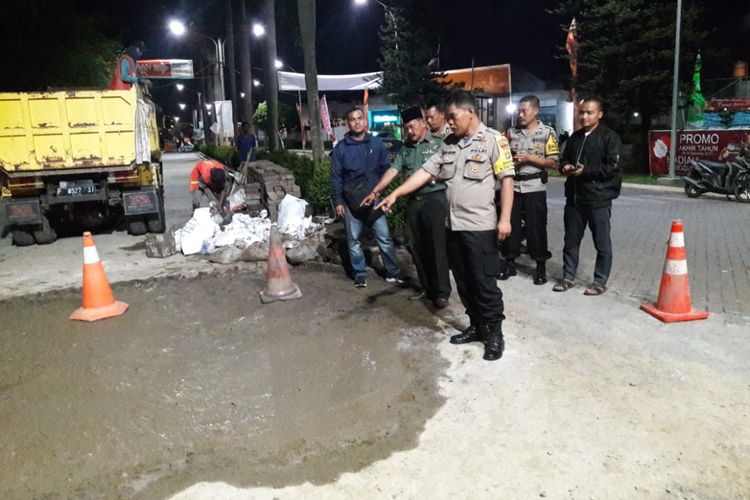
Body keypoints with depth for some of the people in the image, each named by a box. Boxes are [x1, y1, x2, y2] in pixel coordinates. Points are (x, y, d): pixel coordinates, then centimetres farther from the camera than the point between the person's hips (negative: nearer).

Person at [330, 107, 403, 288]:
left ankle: (393, 272, 13)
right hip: (351, 201, 0)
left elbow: (385, 169, 7)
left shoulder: (377, 144, 3)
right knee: (353, 240, 8)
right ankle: (360, 273, 21)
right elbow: (336, 177, 3)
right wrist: (337, 201, -2)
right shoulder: (341, 148, 1)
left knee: (384, 238, 1)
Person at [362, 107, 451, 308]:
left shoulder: (437, 144, -2)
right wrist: (375, 191, -2)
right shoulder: (405, 148, 12)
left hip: (435, 198, -6)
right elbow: (393, 171, 6)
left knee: (436, 246, -3)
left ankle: (442, 292, 5)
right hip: (413, 201, 6)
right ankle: (426, 287, 22)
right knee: (417, 246, 10)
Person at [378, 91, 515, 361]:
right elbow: (425, 172, 10)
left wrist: (505, 218, -16)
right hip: (454, 225, 7)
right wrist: (395, 194, 2)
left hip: (481, 226, -6)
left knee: (485, 283, 0)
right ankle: (477, 326, 28)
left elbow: (506, 179, -9)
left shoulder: (493, 139, -6)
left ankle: (494, 334, 15)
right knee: (464, 282, 13)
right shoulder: (448, 144, 12)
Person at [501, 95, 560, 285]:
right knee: (510, 224, 7)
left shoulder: (547, 133, -3)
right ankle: (510, 263, 19)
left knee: (536, 227, 1)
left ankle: (541, 266, 14)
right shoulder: (512, 132, 8)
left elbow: (553, 162, -7)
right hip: (512, 185, 4)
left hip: (535, 188, -4)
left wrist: (528, 158, -16)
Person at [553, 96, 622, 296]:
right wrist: (565, 167, 1)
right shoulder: (575, 137, 17)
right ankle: (568, 277, 23)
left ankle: (600, 281, 14)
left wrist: (585, 171, -18)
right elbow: (564, 158, 25)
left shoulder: (609, 137, -4)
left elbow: (612, 167, -12)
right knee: (571, 240, 12)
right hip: (574, 196, 6)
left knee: (602, 243, 3)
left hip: (599, 198, -6)